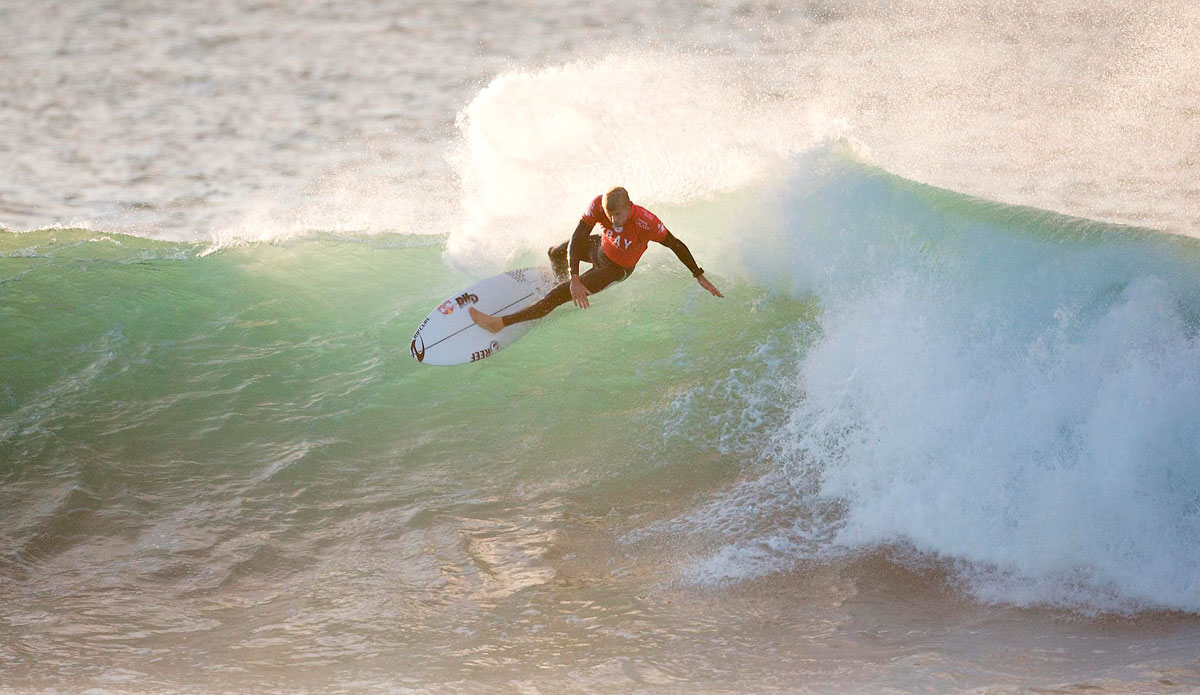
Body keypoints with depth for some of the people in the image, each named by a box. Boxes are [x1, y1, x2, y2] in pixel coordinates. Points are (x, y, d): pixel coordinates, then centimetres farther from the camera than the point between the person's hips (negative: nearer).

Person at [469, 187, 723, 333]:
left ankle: (502, 322, -10)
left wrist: (699, 277, -21)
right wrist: (574, 279, -40)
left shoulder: (645, 223, -41)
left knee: (560, 294, -13)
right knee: (555, 253, 29)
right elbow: (576, 239, -30)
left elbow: (676, 245, -28)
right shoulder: (599, 205, -31)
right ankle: (566, 281, 65)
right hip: (600, 246, 5)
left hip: (615, 268, -5)